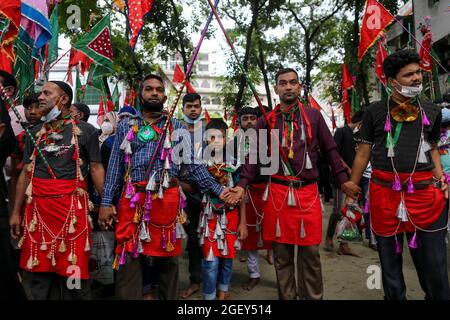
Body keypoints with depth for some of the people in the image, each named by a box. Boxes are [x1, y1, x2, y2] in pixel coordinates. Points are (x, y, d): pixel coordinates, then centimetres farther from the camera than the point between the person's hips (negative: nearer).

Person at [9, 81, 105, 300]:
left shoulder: (84, 130, 1)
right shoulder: (35, 132, 14)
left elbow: (96, 168, -2)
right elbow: (26, 173, 14)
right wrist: (16, 211, 10)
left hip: (72, 206, -4)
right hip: (37, 207, 4)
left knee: (73, 268, 1)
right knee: (37, 268, 11)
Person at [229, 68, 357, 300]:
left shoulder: (313, 116, 7)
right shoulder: (266, 121, 7)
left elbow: (330, 150, 10)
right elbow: (256, 156, 7)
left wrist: (343, 180, 5)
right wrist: (242, 185, -3)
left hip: (308, 192, 0)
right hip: (277, 192, 1)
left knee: (310, 251, 5)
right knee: (281, 252, 8)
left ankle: (312, 296, 23)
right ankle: (286, 296, 25)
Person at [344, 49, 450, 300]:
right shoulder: (375, 112, 1)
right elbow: (363, 154, 4)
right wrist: (351, 192, 4)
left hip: (425, 195, 2)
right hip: (384, 195, -1)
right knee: (390, 263, 14)